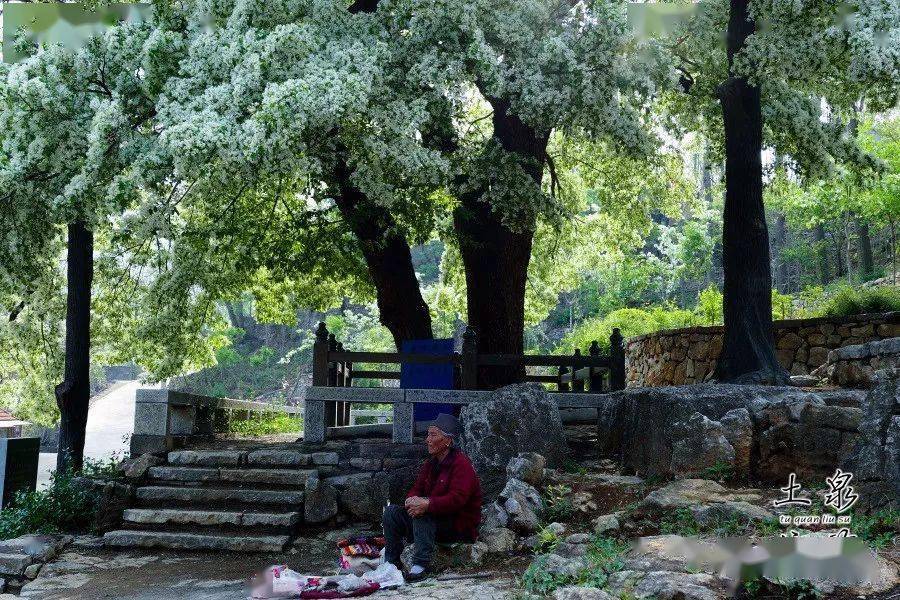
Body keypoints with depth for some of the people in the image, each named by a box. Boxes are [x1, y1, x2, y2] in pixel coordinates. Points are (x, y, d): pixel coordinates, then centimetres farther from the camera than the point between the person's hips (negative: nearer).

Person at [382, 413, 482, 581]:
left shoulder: (461, 464, -16)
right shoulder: (431, 463, 10)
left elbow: (457, 499, -28)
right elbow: (417, 489, 7)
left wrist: (427, 504, -38)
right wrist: (411, 499, -19)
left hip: (461, 527, -8)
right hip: (435, 520, 8)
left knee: (422, 513, -34)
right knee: (391, 511, -6)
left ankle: (421, 564, -33)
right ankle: (391, 563, -4)